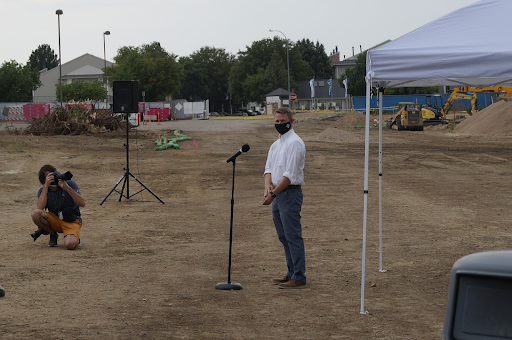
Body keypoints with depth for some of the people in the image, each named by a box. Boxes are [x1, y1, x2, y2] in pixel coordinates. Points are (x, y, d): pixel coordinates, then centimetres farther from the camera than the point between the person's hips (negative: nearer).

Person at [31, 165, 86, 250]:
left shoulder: (69, 183, -7)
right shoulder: (43, 191, -1)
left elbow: (82, 203, -18)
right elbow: (40, 208, -22)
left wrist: (67, 188, -28)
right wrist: (46, 186, -23)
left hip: (72, 221, -3)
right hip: (55, 220, 3)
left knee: (70, 245, -34)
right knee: (35, 214, -25)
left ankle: (75, 237, 6)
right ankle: (53, 234, 0)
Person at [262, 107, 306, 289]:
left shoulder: (294, 143, -12)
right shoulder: (276, 144, 18)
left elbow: (290, 174, -18)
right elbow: (269, 167, 16)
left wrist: (273, 194, -17)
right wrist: (268, 185, -5)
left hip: (290, 193, -10)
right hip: (277, 194, 10)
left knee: (293, 236, -9)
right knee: (284, 237, 13)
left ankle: (299, 277, -8)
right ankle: (291, 273, 21)